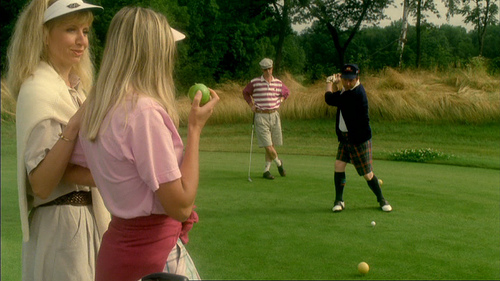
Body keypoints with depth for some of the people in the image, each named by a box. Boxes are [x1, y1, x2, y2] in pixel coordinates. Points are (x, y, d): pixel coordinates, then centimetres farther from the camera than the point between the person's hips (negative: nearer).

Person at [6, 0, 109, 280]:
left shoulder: (74, 86, 12)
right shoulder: (38, 91, -15)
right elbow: (40, 184, -22)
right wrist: (74, 127, -29)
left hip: (87, 219, 9)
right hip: (60, 223, -9)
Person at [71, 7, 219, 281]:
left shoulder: (94, 108, 3)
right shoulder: (144, 112, -20)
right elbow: (180, 205, -20)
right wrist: (195, 127, -13)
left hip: (116, 246, 8)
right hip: (153, 255, -8)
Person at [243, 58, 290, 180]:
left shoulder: (278, 83, 5)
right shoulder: (254, 82, -3)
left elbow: (287, 92, 26)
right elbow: (246, 92, 15)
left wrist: (279, 102, 11)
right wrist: (251, 105, 4)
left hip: (274, 116, 3)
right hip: (260, 116, -3)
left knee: (272, 145, 8)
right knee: (268, 146, -10)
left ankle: (266, 170, 22)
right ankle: (278, 163, 19)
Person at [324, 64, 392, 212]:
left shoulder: (356, 93, -26)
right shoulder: (347, 90, 3)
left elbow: (329, 99, -22)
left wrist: (329, 83, -3)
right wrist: (335, 84, 4)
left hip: (359, 139, -8)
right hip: (345, 137, 8)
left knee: (368, 174, 1)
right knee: (339, 165, -4)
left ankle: (381, 199, 21)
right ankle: (339, 200, 6)